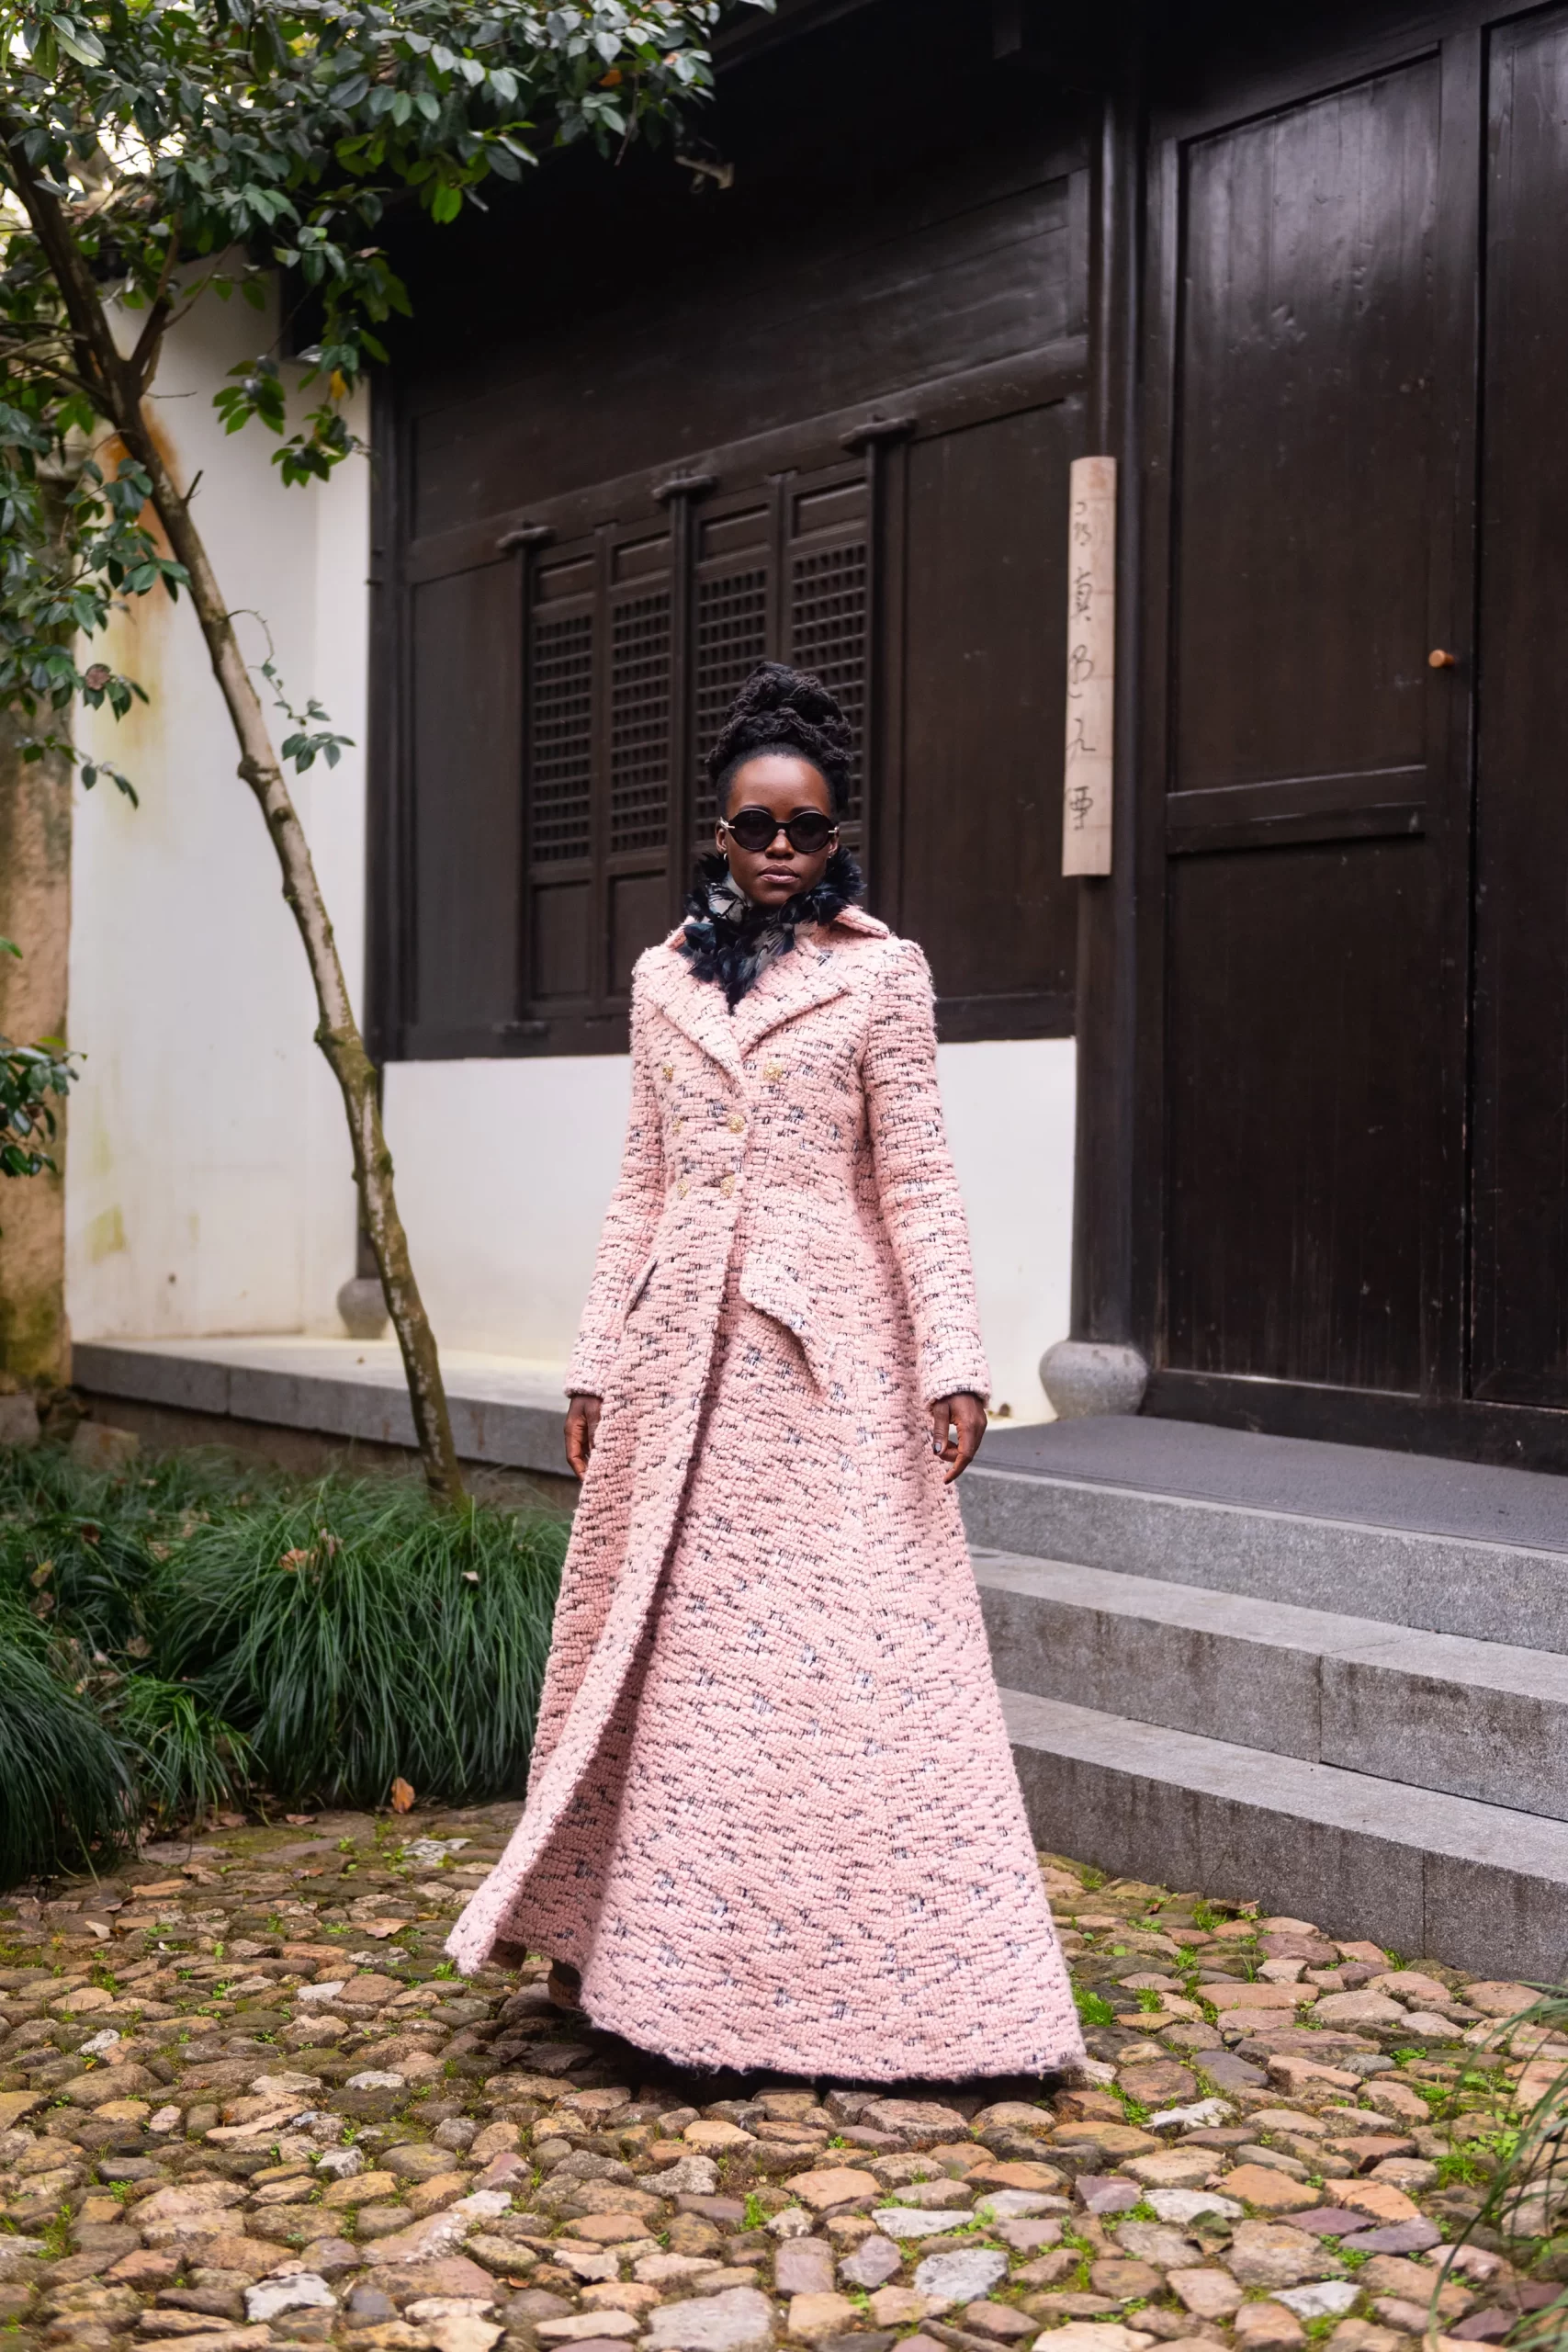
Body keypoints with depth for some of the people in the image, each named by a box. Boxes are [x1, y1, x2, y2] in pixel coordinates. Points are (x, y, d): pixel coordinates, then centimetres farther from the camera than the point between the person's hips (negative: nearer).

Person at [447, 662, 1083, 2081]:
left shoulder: (881, 975, 1)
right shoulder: (664, 979, 13)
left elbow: (917, 1183, -3)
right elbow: (642, 1187, 14)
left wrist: (953, 1361, -11)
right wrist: (599, 1362, 11)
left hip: (826, 1351, -4)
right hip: (682, 1346, 4)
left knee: (840, 1649, -3)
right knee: (655, 1640, 8)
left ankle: (838, 1977, 7)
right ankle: (633, 1947, 20)